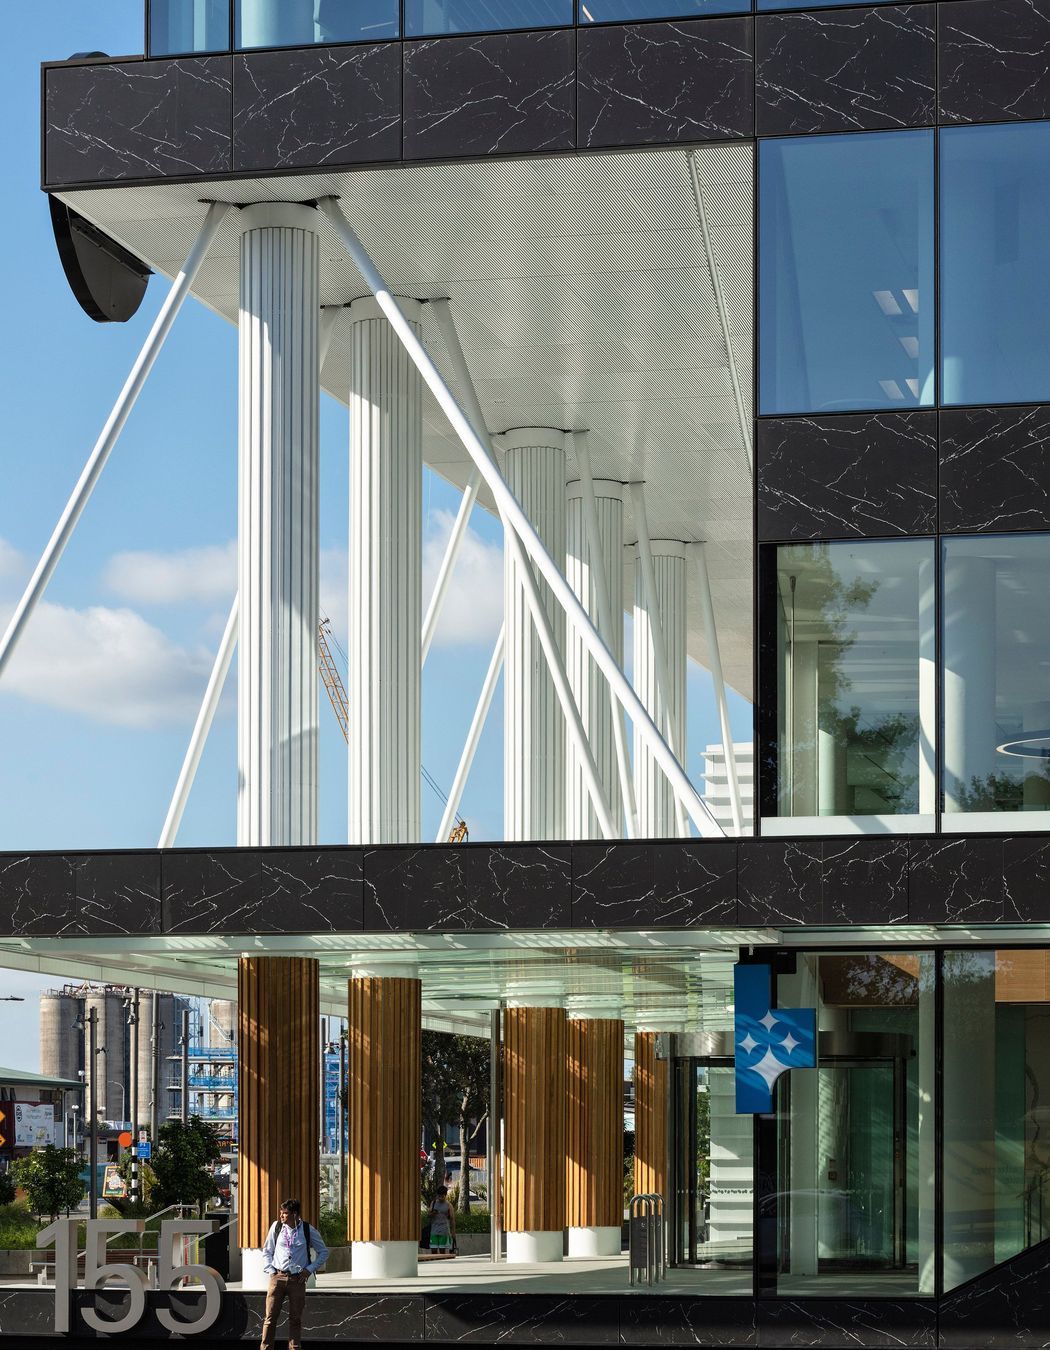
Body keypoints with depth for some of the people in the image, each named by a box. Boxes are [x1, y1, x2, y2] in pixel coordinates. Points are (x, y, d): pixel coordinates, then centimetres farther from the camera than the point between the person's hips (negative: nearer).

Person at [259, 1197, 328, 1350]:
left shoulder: (308, 1231, 1)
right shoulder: (277, 1227, 3)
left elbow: (323, 1252, 12)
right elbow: (267, 1250, 15)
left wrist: (309, 1269, 2)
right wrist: (270, 1270, 4)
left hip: (297, 1279, 0)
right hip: (277, 1277, 0)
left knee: (295, 1318, 3)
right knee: (271, 1316, -4)